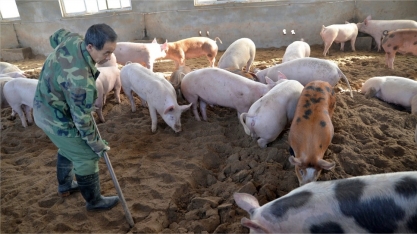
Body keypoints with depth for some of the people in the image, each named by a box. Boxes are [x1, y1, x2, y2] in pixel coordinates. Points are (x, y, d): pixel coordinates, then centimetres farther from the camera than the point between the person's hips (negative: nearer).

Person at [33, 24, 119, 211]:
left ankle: (65, 186, 51)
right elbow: (82, 118, -28)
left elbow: (55, 37, 12)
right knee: (87, 158, 4)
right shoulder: (80, 80, -39)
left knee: (68, 149, 29)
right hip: (57, 119, -9)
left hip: (43, 106, 10)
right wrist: (97, 144, -13)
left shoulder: (72, 39, -14)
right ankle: (94, 201, 24)